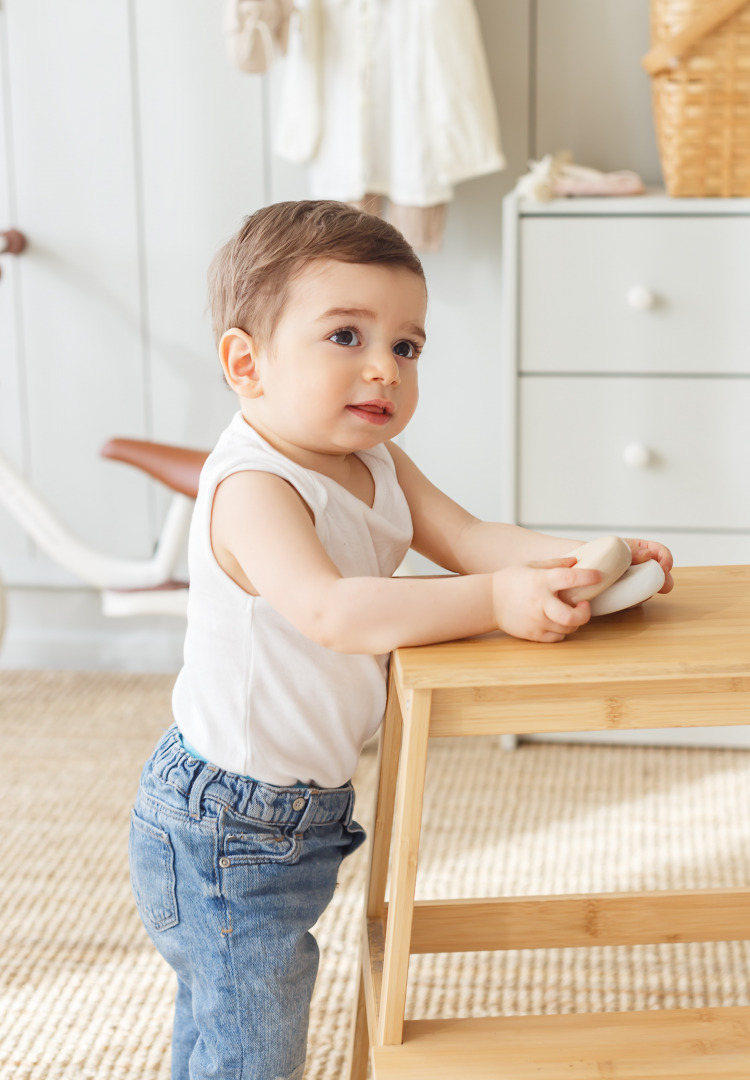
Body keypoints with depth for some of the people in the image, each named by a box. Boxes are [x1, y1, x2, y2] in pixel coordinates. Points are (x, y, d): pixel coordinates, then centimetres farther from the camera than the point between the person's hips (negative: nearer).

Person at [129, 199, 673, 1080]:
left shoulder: (373, 464, 2)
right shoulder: (253, 488, -28)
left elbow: (466, 539, -1)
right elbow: (332, 612, -41)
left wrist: (580, 560, -18)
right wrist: (497, 602, -43)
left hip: (300, 801, 9)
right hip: (228, 830, -9)